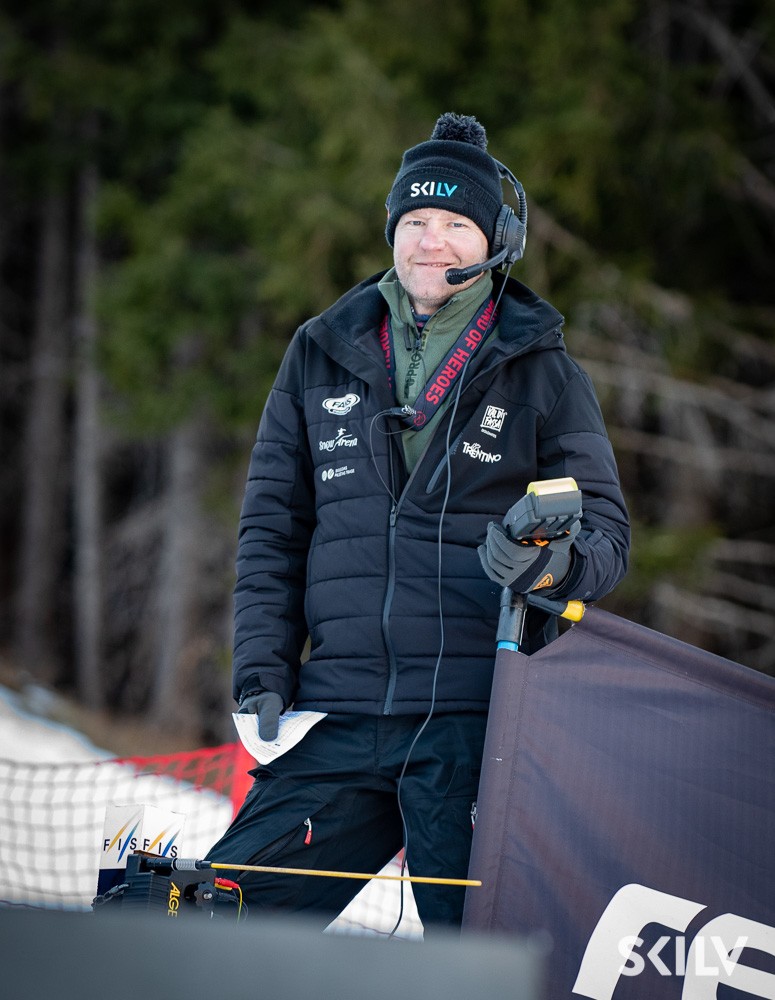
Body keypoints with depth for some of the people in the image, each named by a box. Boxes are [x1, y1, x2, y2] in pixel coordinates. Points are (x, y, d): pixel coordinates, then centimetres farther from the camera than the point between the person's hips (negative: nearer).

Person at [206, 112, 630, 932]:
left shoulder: (539, 370, 7)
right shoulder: (322, 356, 13)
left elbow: (605, 528, 7)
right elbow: (270, 527, 16)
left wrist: (555, 560, -17)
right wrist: (261, 676, 5)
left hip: (478, 719, -2)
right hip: (341, 717, 2)